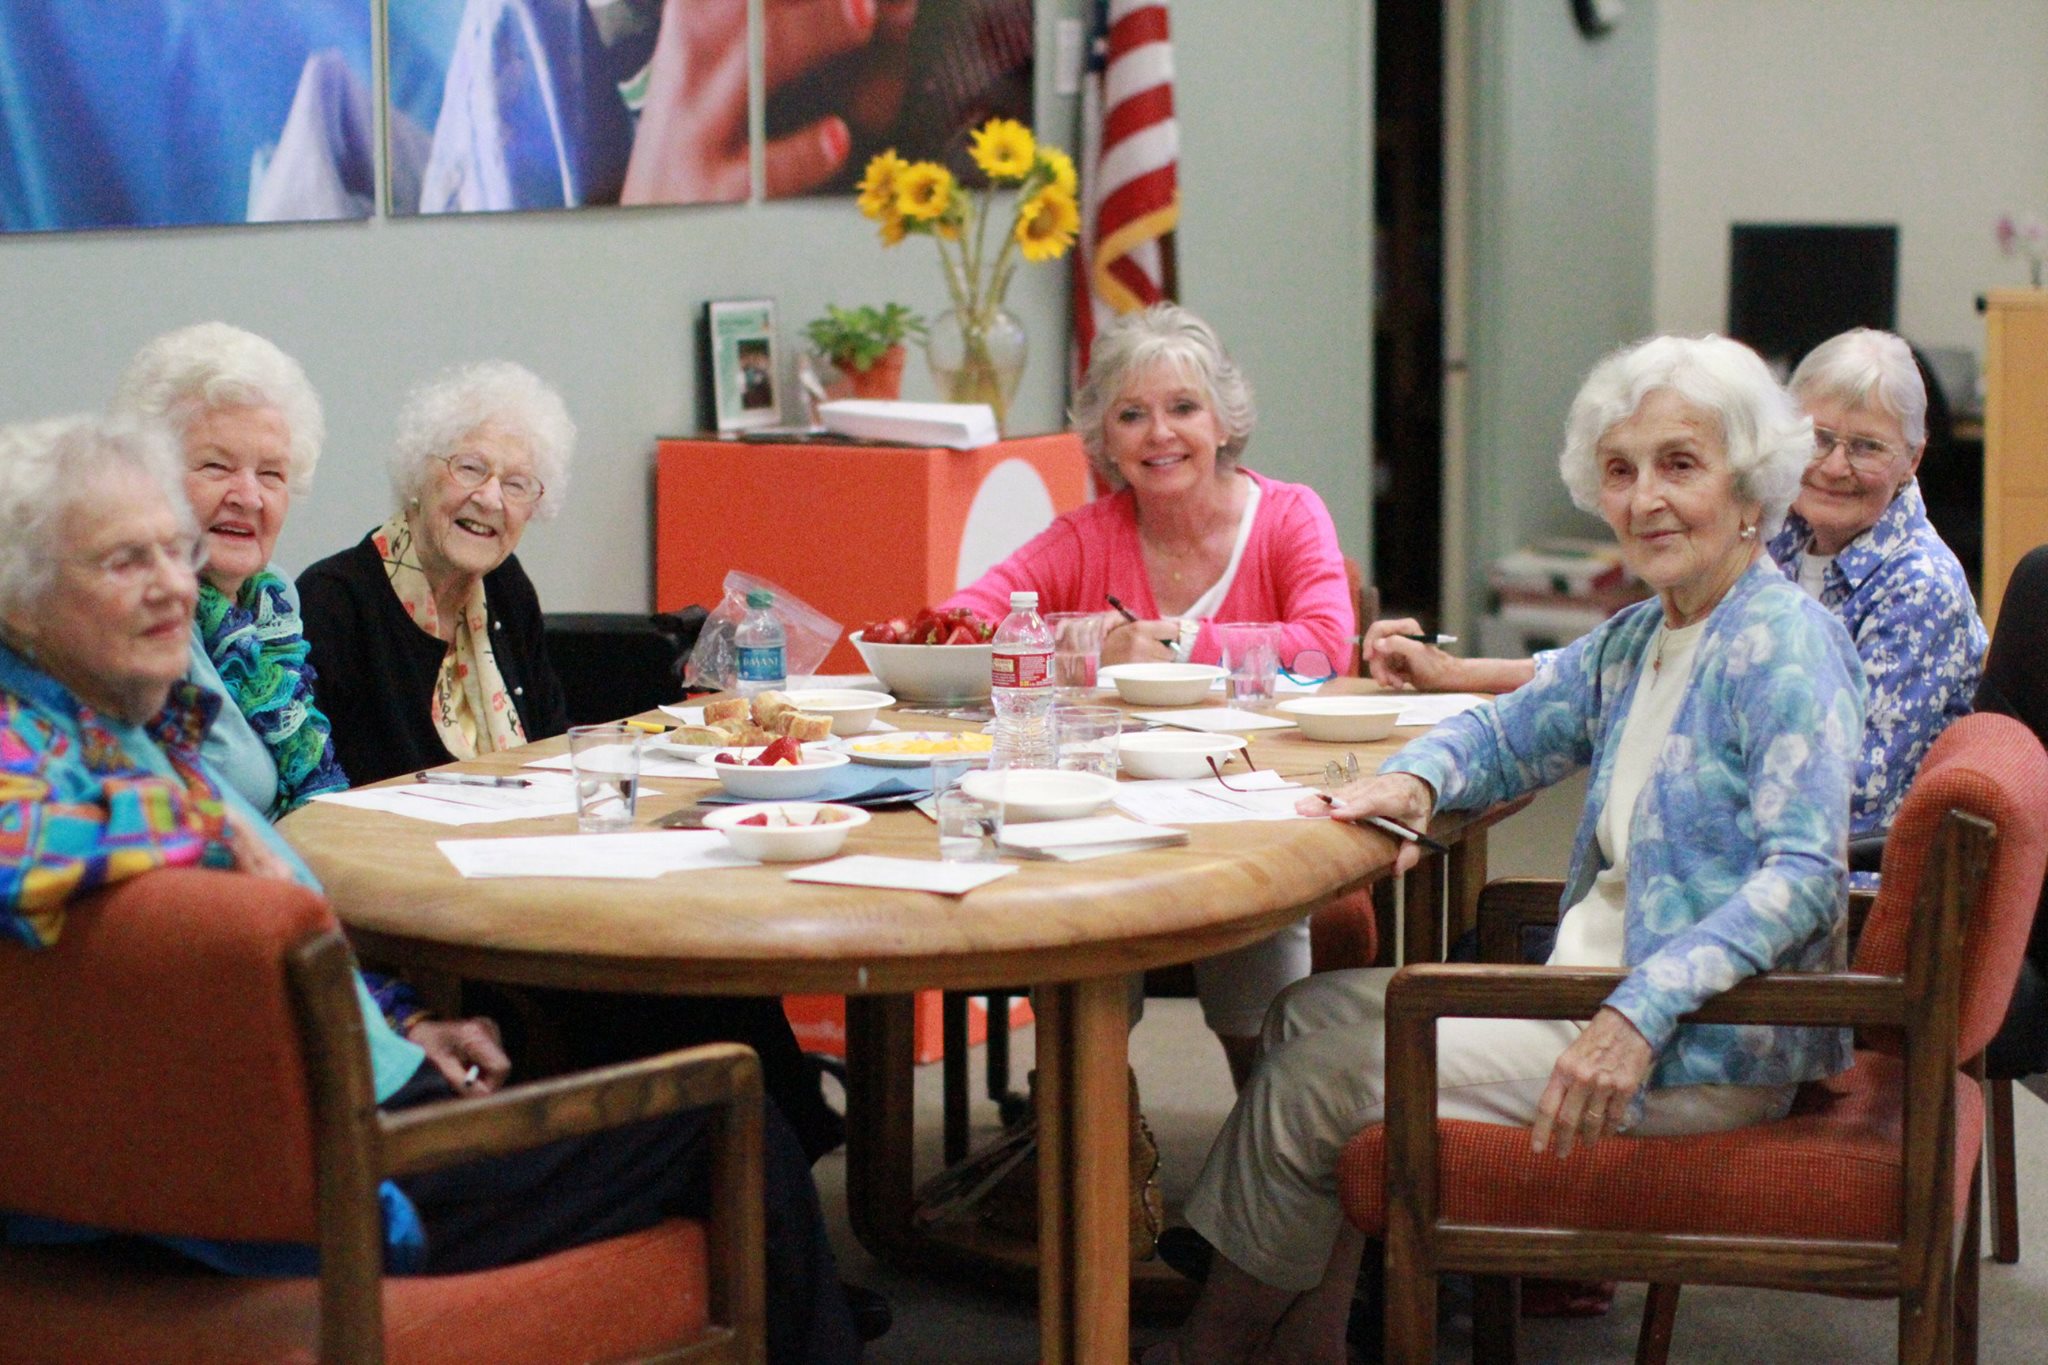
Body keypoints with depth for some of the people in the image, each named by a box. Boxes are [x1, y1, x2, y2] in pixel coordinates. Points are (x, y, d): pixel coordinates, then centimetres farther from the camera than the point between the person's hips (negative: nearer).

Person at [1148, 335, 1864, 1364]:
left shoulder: (1786, 644, -16)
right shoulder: (1635, 639, 12)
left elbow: (1804, 871, -25)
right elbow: (1510, 730, 23)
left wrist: (1640, 1011, -36)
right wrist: (1415, 779, -2)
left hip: (1700, 1051, -9)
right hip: (1587, 988, 9)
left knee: (1317, 1080, -8)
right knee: (1314, 1011, 6)